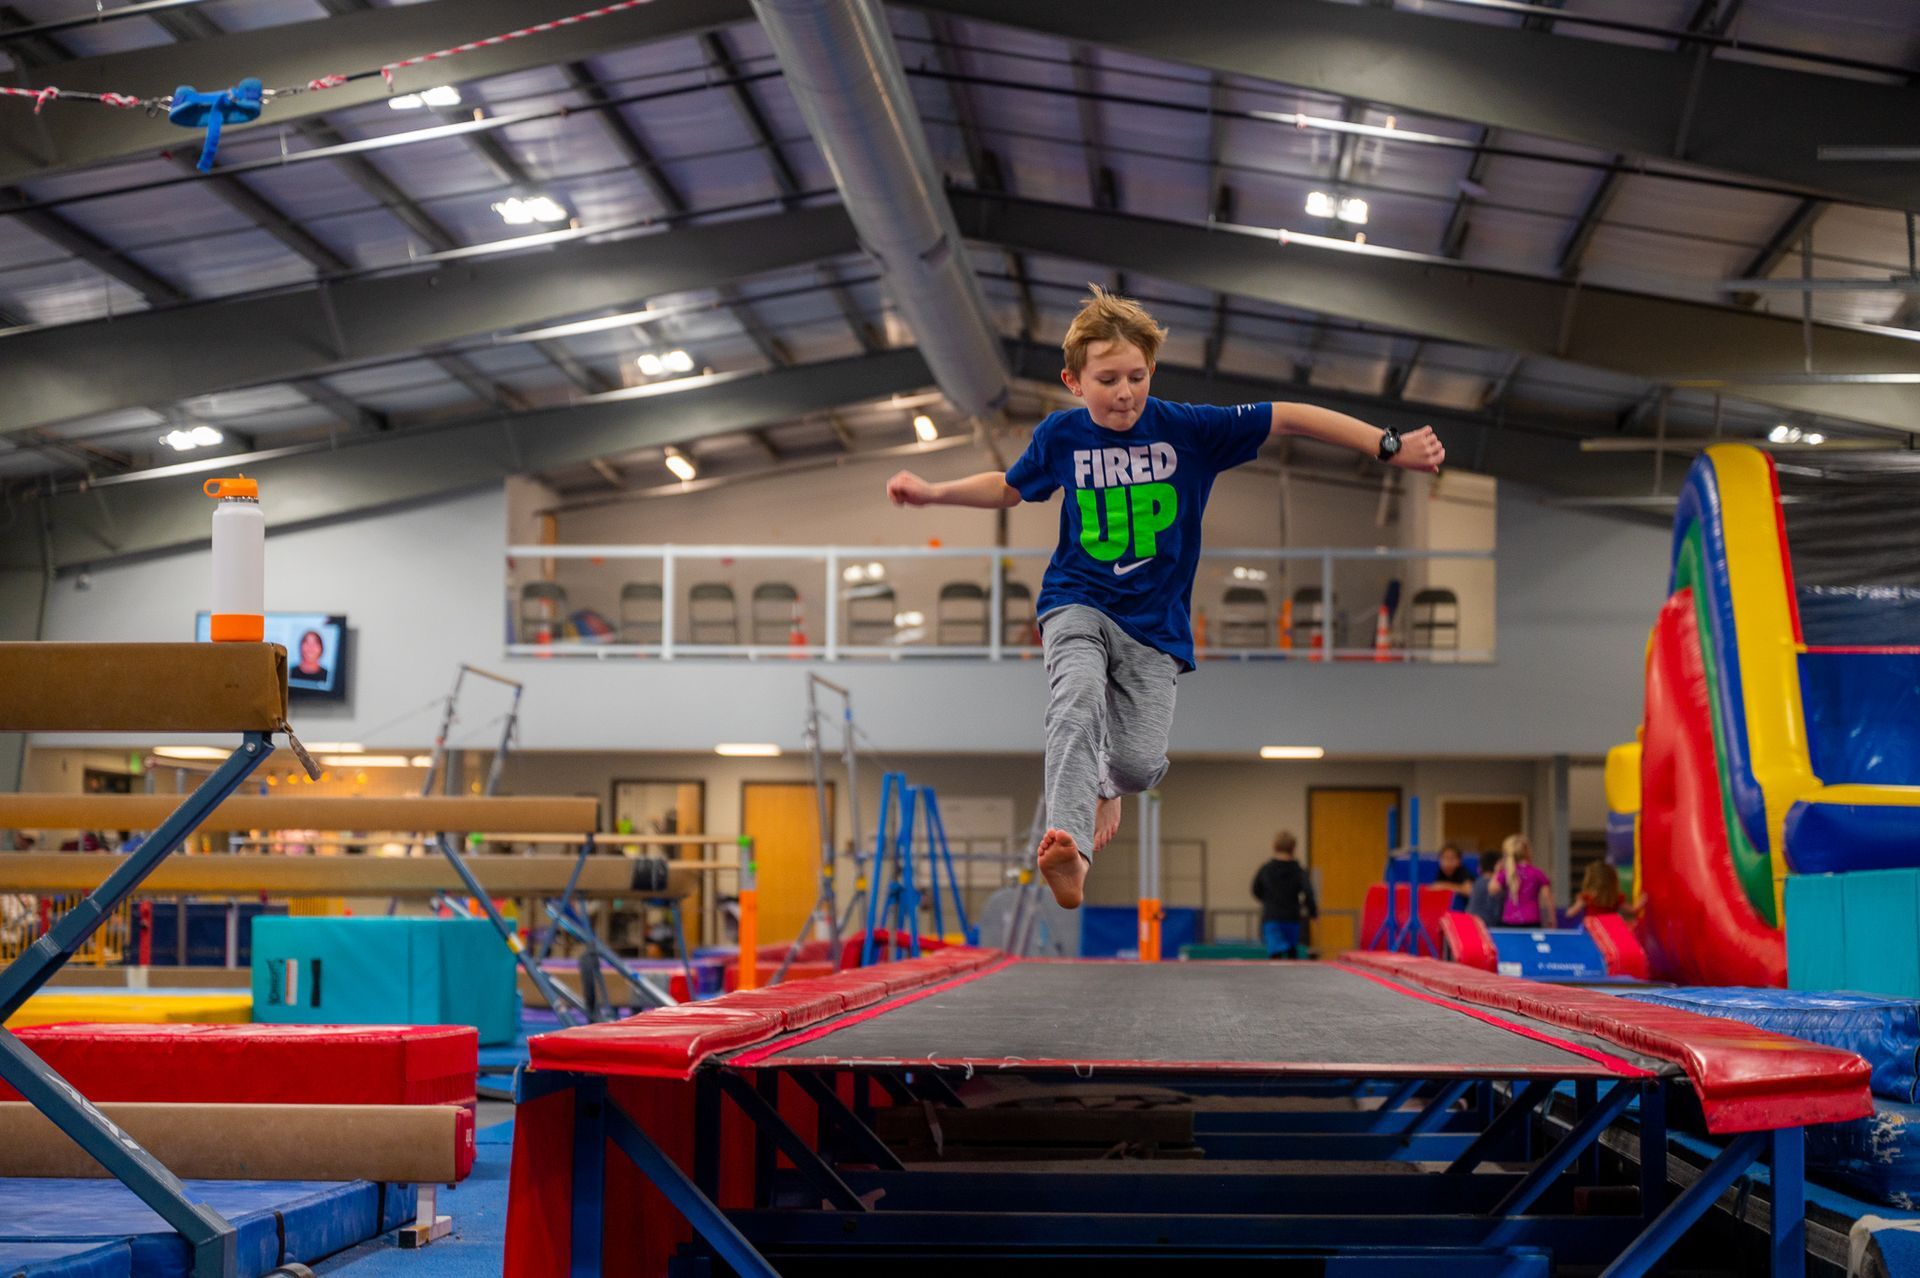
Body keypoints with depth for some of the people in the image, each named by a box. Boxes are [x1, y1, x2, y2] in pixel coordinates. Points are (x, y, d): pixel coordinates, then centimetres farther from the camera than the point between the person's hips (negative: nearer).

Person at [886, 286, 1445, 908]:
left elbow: (1290, 418, -8)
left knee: (1140, 765, -11)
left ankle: (1105, 782, 29)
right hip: (1079, 604, 0)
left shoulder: (1187, 428, -8)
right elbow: (1007, 487, 19)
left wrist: (1389, 447, -13)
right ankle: (1069, 848, -42)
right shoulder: (1061, 435, -1)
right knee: (1078, 693, -33)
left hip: (1155, 621, 0)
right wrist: (932, 492, 9)